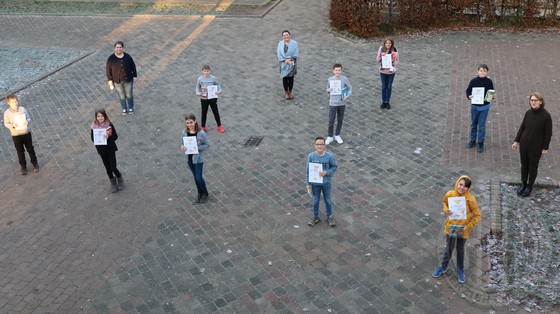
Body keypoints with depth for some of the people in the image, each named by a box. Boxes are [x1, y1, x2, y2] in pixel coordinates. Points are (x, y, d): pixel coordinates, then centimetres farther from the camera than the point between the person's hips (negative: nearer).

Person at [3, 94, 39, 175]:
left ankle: (34, 163, 29)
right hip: (16, 135, -1)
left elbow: (28, 118, 4)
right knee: (20, 151, 10)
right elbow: (6, 123, -3)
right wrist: (12, 125, -23)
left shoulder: (22, 109, -4)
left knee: (30, 149, 12)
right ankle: (23, 166, 25)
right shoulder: (7, 113, -8)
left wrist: (27, 121, -19)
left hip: (26, 133, 1)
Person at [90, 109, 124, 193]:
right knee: (107, 167, 14)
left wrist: (108, 137, -28)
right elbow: (93, 139, -1)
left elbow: (115, 136, -9)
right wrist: (97, 141, -22)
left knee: (113, 167, -5)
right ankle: (113, 182, 32)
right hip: (101, 150, 3)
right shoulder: (94, 127, -7)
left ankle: (120, 179, 25)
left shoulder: (109, 125, -13)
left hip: (111, 149, -2)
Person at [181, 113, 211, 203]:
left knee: (199, 177, 0)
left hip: (198, 158, -4)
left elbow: (207, 144, -12)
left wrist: (198, 147, -25)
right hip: (189, 158, 4)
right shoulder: (184, 132, -7)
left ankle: (205, 193, 26)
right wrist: (182, 147, -16)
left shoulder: (201, 133, -20)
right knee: (195, 177, 18)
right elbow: (183, 143, 6)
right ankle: (199, 193, 39)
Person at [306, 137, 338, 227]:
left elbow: (334, 167, -5)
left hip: (326, 183, 0)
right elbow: (308, 170, -7)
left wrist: (326, 173, -23)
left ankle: (329, 217, 38)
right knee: (315, 200, 18)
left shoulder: (329, 156, -19)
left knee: (328, 200, 18)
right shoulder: (311, 156, -16)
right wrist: (308, 183, -4)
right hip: (315, 183, 1)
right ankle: (315, 217, 38)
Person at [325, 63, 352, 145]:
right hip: (332, 103, 0)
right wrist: (328, 90, -15)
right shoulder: (330, 79, -5)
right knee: (331, 121, 2)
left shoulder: (344, 79, -9)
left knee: (340, 120, 13)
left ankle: (337, 135, 31)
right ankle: (329, 137, 18)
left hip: (342, 103, 1)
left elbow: (349, 88, 2)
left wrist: (347, 96, -14)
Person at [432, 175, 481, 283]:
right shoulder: (449, 194, -15)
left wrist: (467, 226, -19)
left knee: (460, 250, 19)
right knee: (449, 248, 20)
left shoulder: (470, 199, -22)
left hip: (462, 229, -1)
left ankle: (460, 270, 41)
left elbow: (477, 216, -13)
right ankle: (443, 267, 43)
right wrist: (446, 210, -12)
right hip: (450, 227, 2)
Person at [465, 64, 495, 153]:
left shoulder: (489, 81, -8)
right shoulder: (473, 81, -11)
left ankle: (481, 143, 17)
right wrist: (469, 96, -21)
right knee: (473, 124, 15)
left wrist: (493, 96, -18)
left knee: (482, 125, 3)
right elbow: (468, 90, -1)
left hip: (485, 106, -1)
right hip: (474, 106, 1)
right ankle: (472, 140, 33)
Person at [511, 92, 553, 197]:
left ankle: (530, 186, 29)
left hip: (536, 147, -4)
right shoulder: (528, 113, -5)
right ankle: (523, 184, 33)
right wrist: (516, 140, 5)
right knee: (524, 165, 15)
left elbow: (548, 133, -10)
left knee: (533, 167, 12)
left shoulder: (546, 116, -17)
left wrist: (545, 147, -7)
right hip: (524, 144, 4)